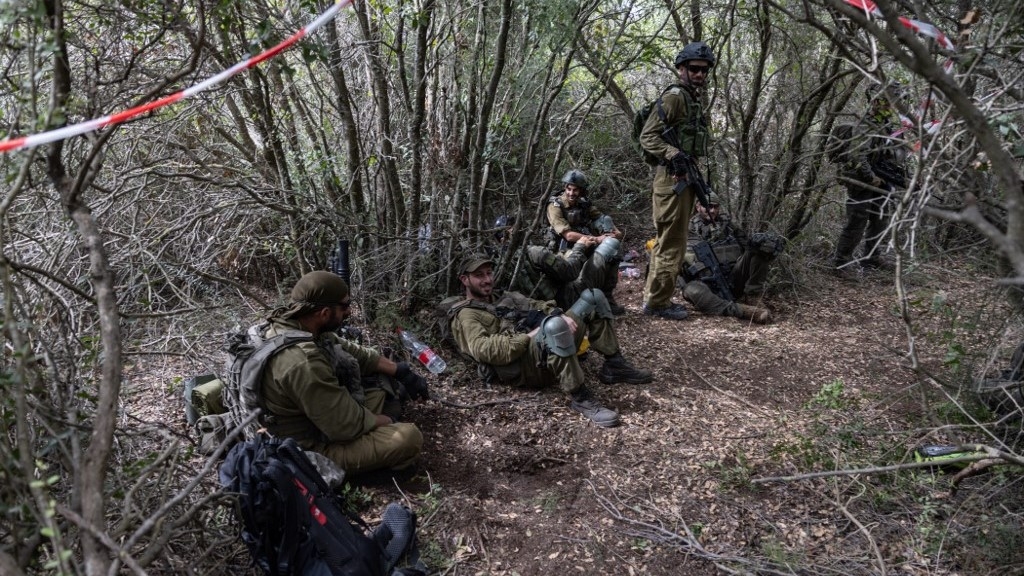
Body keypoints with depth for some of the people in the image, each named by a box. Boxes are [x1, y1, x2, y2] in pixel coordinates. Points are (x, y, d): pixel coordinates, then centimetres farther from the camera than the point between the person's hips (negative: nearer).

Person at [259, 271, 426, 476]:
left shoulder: (293, 325, -5)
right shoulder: (303, 363, -35)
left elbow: (353, 353, 9)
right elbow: (349, 425, -27)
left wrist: (402, 372, 9)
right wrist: (388, 421, -8)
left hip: (317, 420, 10)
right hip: (312, 447, -10)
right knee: (409, 437, -20)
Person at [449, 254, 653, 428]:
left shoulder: (506, 297, 30)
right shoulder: (465, 316, 3)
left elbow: (539, 307, 23)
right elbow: (483, 349, -16)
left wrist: (561, 315, -1)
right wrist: (527, 337, -19)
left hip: (553, 347, 9)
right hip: (523, 366, -9)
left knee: (593, 297, 5)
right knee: (554, 325, -41)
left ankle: (614, 366, 4)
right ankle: (581, 399, -31)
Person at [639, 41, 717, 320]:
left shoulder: (693, 100, 19)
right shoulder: (675, 96, -10)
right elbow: (647, 136, -15)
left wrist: (701, 183, 19)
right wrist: (674, 155, -28)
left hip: (685, 179, 10)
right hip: (673, 179, -10)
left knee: (666, 242, 13)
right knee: (672, 244, -7)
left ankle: (654, 296, 21)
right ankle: (657, 302, 0)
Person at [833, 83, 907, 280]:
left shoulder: (893, 126, 10)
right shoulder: (865, 127, -18)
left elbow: (899, 152, 21)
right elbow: (857, 157, -27)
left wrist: (902, 175, 11)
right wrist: (872, 178, -23)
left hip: (881, 184, 9)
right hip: (862, 183, -9)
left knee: (880, 221, 16)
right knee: (857, 223, -8)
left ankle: (872, 257, 31)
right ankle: (842, 262, 1)